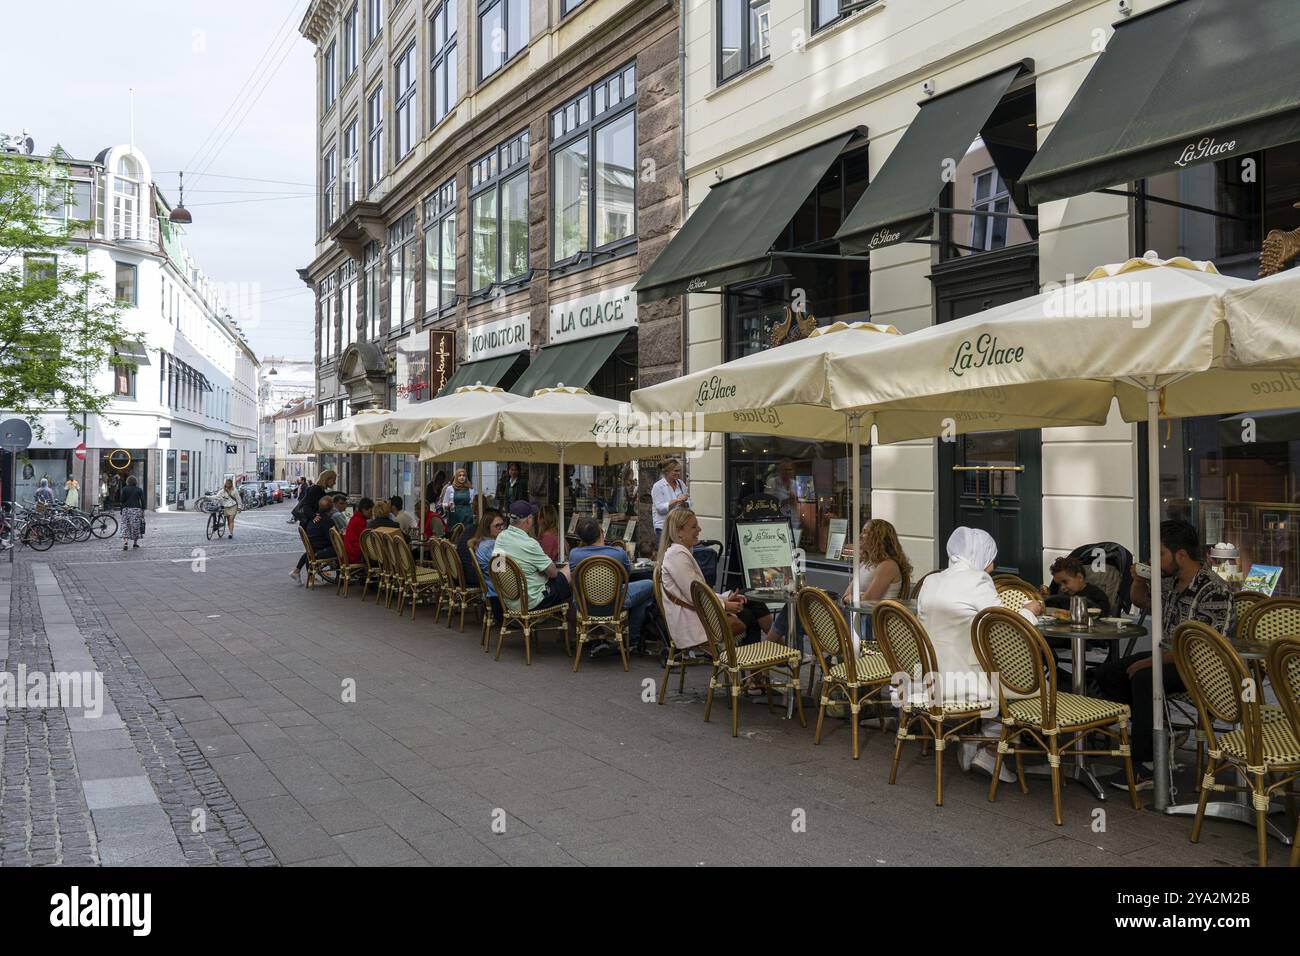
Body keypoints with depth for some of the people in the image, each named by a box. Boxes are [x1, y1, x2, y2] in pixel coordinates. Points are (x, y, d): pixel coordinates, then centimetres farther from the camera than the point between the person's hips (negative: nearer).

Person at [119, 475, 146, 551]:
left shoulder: (125, 489, 0)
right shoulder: (139, 489, 2)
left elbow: (121, 500, -5)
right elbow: (142, 501, 0)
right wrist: (143, 510, 5)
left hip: (126, 509, 0)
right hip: (136, 509, 0)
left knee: (125, 525, 2)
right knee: (136, 526, 8)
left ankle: (125, 542, -14)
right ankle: (135, 542, 13)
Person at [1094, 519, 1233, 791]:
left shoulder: (1214, 590, -22)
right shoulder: (1170, 580, 4)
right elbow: (1140, 600, 25)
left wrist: (1150, 661, -24)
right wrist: (1138, 580, 2)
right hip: (1167, 655, 9)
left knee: (1143, 678, -33)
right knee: (1105, 674, 0)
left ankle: (1145, 764, -28)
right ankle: (1147, 736, 3)